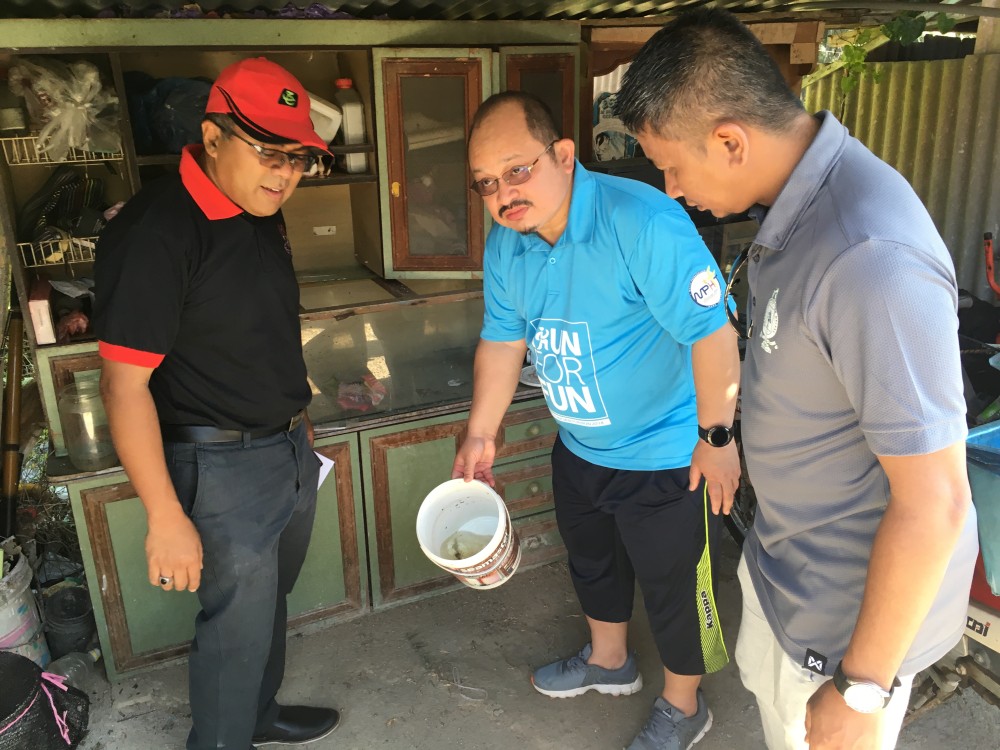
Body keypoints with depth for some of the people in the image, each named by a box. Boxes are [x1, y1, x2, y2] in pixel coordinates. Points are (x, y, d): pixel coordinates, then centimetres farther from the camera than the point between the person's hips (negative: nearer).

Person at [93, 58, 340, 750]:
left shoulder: (260, 215, 5)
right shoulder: (155, 230, -22)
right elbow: (125, 383, -22)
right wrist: (166, 519, -21)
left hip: (289, 450, 9)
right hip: (223, 465, -8)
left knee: (269, 599, 25)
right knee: (236, 624, 8)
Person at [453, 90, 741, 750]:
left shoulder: (641, 221, -29)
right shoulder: (506, 244, -5)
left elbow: (712, 331, -28)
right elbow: (502, 340, 4)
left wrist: (717, 437, -23)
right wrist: (481, 434, 6)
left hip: (666, 458, -7)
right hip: (579, 448, 7)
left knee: (673, 586, 13)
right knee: (593, 562, 27)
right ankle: (609, 661, 56)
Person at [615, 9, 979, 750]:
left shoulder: (871, 258, -36)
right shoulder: (795, 201, -6)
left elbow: (934, 502, -30)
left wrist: (862, 689, -20)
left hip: (855, 598, -8)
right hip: (787, 551, 9)